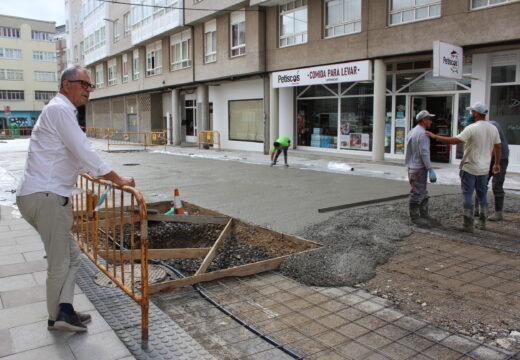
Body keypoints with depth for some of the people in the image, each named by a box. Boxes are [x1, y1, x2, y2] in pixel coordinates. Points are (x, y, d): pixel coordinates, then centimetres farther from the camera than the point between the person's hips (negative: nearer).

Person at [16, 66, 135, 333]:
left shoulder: (62, 111, 21)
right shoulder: (60, 109, -11)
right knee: (60, 261, 3)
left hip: (36, 195, 10)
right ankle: (58, 316, 18)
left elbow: (75, 154, 31)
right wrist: (117, 179, -12)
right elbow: (83, 151, -18)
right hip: (46, 195, -10)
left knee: (70, 255, 14)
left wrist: (106, 176, 37)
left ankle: (63, 311, 16)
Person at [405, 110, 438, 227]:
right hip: (419, 169, -10)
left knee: (423, 193, 13)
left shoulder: (412, 132, 14)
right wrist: (431, 170, -21)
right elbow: (424, 154, -22)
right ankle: (415, 217, 6)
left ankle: (424, 215, 18)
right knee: (417, 193, -2)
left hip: (412, 167, 10)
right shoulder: (422, 134, -16)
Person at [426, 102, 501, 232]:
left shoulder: (471, 128, -17)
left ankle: (468, 225, 2)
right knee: (482, 195, 18)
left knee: (468, 195, 0)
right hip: (484, 169, 6)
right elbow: (498, 147, 12)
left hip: (469, 168, -6)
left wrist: (435, 136, -18)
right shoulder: (493, 129, 5)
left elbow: (455, 140, -24)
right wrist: (497, 163, 24)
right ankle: (482, 222, 26)